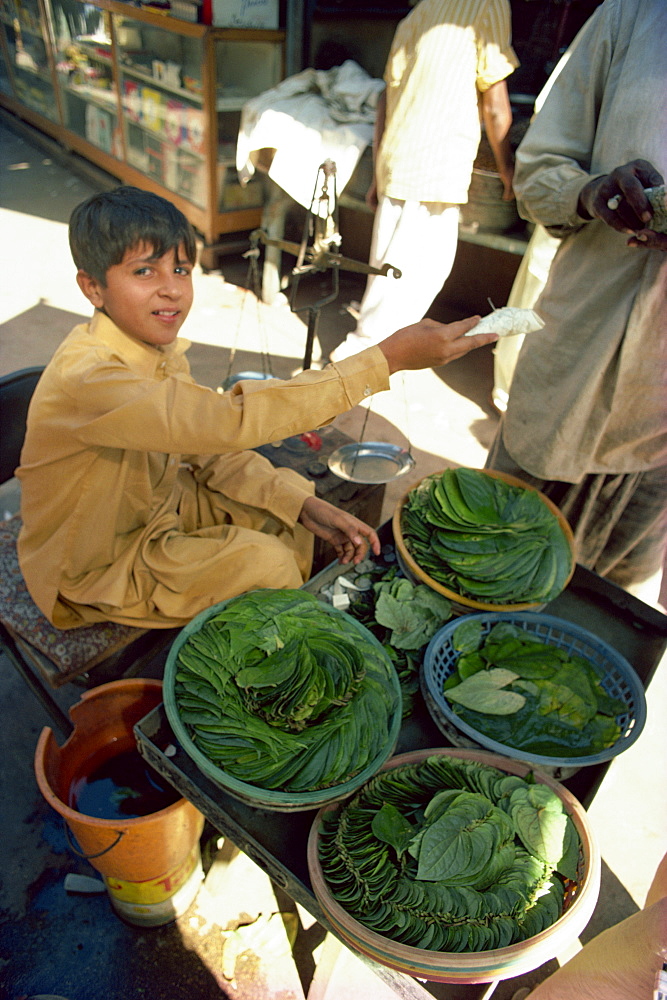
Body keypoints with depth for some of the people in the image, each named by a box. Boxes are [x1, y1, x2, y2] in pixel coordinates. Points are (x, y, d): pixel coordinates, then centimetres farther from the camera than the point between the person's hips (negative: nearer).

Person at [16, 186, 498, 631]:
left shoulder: (160, 345, -6)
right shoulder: (87, 377, -34)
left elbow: (209, 448, -2)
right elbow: (232, 421, -44)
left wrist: (307, 507, -15)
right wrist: (388, 359, -44)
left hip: (155, 507, 8)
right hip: (94, 569, -7)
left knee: (294, 490, 2)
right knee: (266, 563, -21)